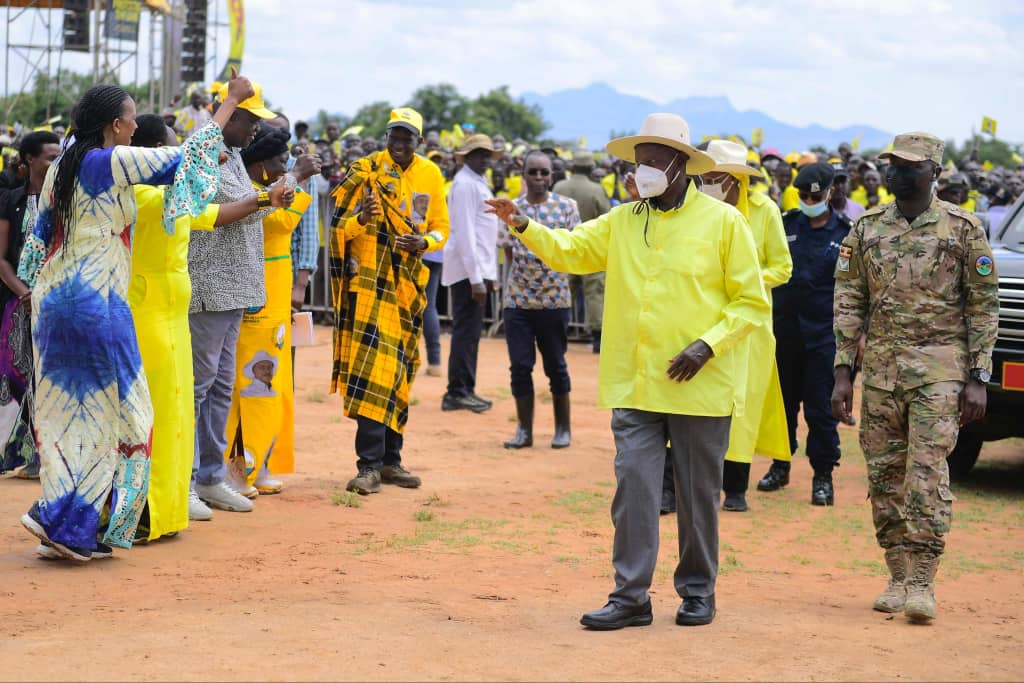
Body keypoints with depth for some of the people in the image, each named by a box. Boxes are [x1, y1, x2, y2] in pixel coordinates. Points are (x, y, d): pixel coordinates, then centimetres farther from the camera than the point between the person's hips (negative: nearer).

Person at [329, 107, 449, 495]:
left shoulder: (431, 175, 7)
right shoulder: (366, 171, -4)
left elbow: (441, 227, 12)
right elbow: (339, 226, -4)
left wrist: (424, 242, -9)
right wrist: (361, 219, -25)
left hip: (408, 284, 5)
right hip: (369, 280, -5)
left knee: (398, 372, 11)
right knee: (371, 366, -14)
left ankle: (390, 460, 20)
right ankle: (369, 465, -15)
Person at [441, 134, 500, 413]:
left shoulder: (477, 182, 18)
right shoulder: (465, 184, -12)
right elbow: (464, 233, -19)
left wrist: (487, 274, 18)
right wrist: (476, 277, -22)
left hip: (478, 268, 10)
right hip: (468, 270, -10)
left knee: (469, 331, 12)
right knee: (467, 331, -7)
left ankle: (464, 391, 16)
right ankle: (458, 392, -4)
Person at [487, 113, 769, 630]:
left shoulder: (722, 222, -3)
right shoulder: (621, 222, 9)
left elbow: (751, 302, -2)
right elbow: (568, 250, 6)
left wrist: (707, 344, -14)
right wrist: (523, 226, -12)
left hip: (699, 387, -3)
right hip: (634, 386, 3)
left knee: (698, 494, 8)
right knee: (633, 487, -1)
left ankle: (698, 592, 21)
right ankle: (631, 595, 5)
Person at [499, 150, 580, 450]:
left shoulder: (567, 206, 0)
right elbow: (509, 253, 9)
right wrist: (508, 289, 2)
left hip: (554, 298, -2)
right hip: (517, 298, 2)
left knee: (556, 365, 7)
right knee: (520, 366, 2)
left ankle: (563, 428, 18)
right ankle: (524, 430, 11)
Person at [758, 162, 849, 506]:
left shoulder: (845, 233, 0)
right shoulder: (786, 225, 7)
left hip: (824, 333, -3)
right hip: (785, 330, 3)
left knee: (821, 409, -1)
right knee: (783, 401, 12)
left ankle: (823, 475, 9)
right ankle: (780, 465, 26)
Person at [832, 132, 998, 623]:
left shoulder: (963, 229, -1)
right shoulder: (867, 229, 8)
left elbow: (983, 306, 0)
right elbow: (848, 302, 9)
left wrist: (978, 378, -5)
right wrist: (842, 373, 3)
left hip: (940, 368, -4)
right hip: (880, 368, 4)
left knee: (928, 473, -11)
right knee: (885, 476, 5)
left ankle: (922, 582, -6)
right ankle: (898, 578, 15)